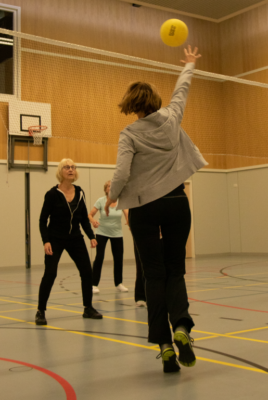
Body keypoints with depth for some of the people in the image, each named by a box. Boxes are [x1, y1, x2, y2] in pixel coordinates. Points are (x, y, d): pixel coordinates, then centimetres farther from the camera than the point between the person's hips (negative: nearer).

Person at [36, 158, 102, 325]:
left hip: (75, 238, 5)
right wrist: (46, 241, -18)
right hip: (55, 239, -4)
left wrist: (91, 236, -1)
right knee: (50, 274, -11)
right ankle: (41, 312, 3)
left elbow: (84, 218, 9)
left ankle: (88, 308, 15)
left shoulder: (80, 193, 3)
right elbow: (43, 219, -8)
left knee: (87, 271, 0)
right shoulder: (52, 194, -11)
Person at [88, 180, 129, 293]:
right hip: (102, 233, -2)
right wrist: (93, 221, -33)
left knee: (118, 258, 3)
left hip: (117, 233, 2)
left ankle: (119, 283, 21)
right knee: (99, 257, -12)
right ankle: (94, 285, -3)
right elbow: (90, 214, -10)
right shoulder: (101, 201, -11)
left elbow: (127, 214, -21)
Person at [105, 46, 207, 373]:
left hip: (144, 208, -2)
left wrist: (112, 198, 2)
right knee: (175, 271, 12)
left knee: (154, 276, 5)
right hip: (176, 203, 2)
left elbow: (121, 175, -17)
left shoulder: (130, 134, -7)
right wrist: (189, 65, 38)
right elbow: (181, 90, 20)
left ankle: (165, 345, 3)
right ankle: (181, 327, -12)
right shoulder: (171, 119, 2)